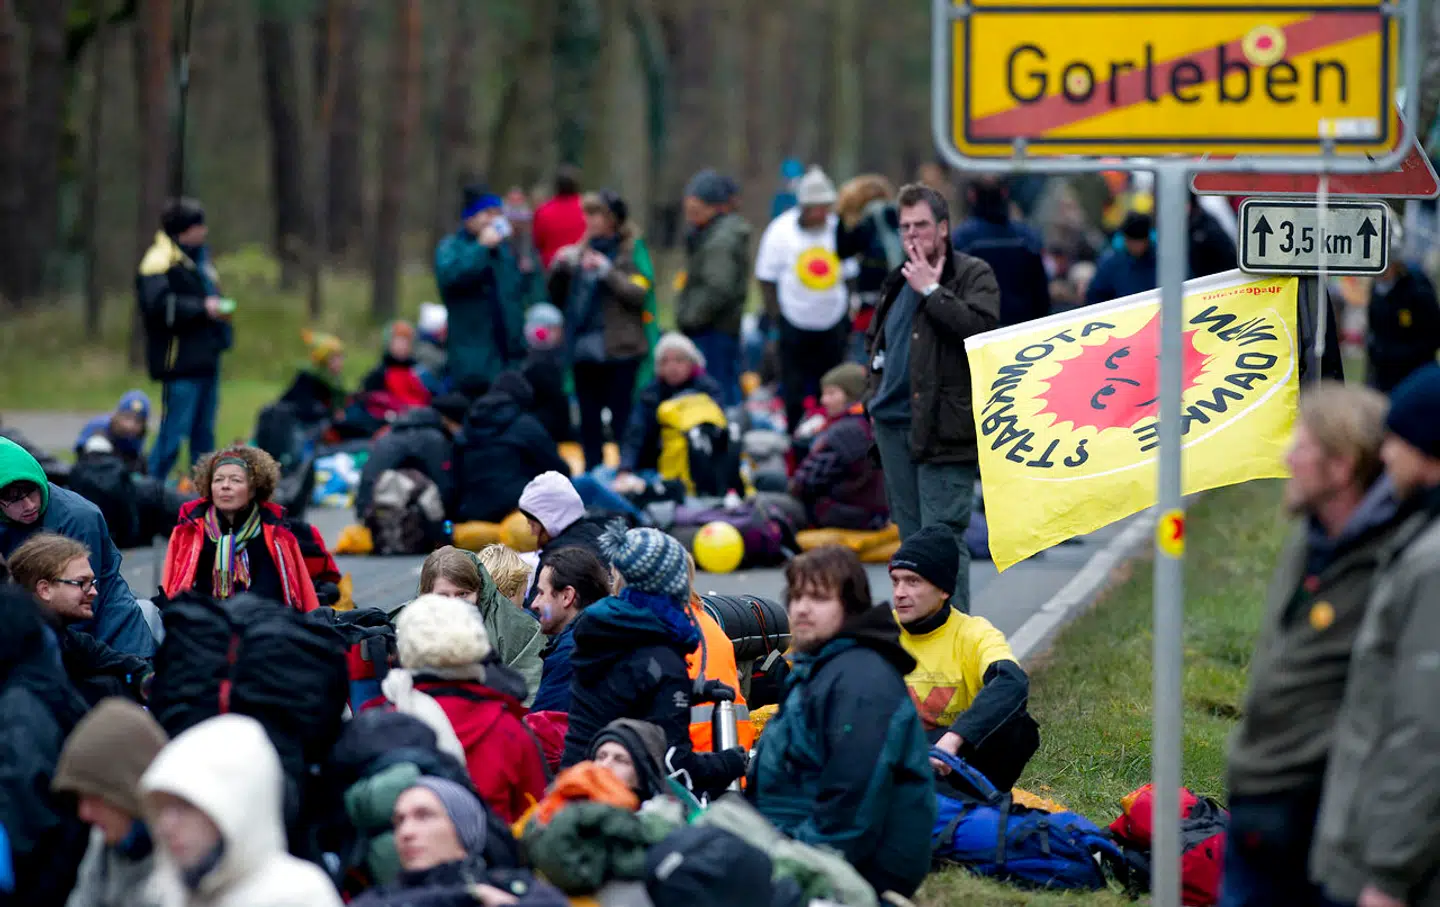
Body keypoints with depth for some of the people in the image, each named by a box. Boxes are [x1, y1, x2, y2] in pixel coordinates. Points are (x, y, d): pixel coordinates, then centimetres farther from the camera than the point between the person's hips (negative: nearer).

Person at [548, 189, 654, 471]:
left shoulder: (631, 251, 0)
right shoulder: (581, 252, 16)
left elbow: (639, 292, -13)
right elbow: (558, 298, 19)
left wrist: (607, 270, -20)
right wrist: (559, 268, 2)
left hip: (619, 350, -6)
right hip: (584, 349, 6)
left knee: (622, 419, -7)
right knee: (589, 423, 8)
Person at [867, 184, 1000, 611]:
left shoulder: (974, 275, -4)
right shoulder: (900, 280, 19)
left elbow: (981, 327, -22)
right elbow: (879, 340, 31)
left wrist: (932, 290, -17)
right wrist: (877, 397, 18)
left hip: (943, 427, -8)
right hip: (895, 423, 8)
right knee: (911, 536, 12)